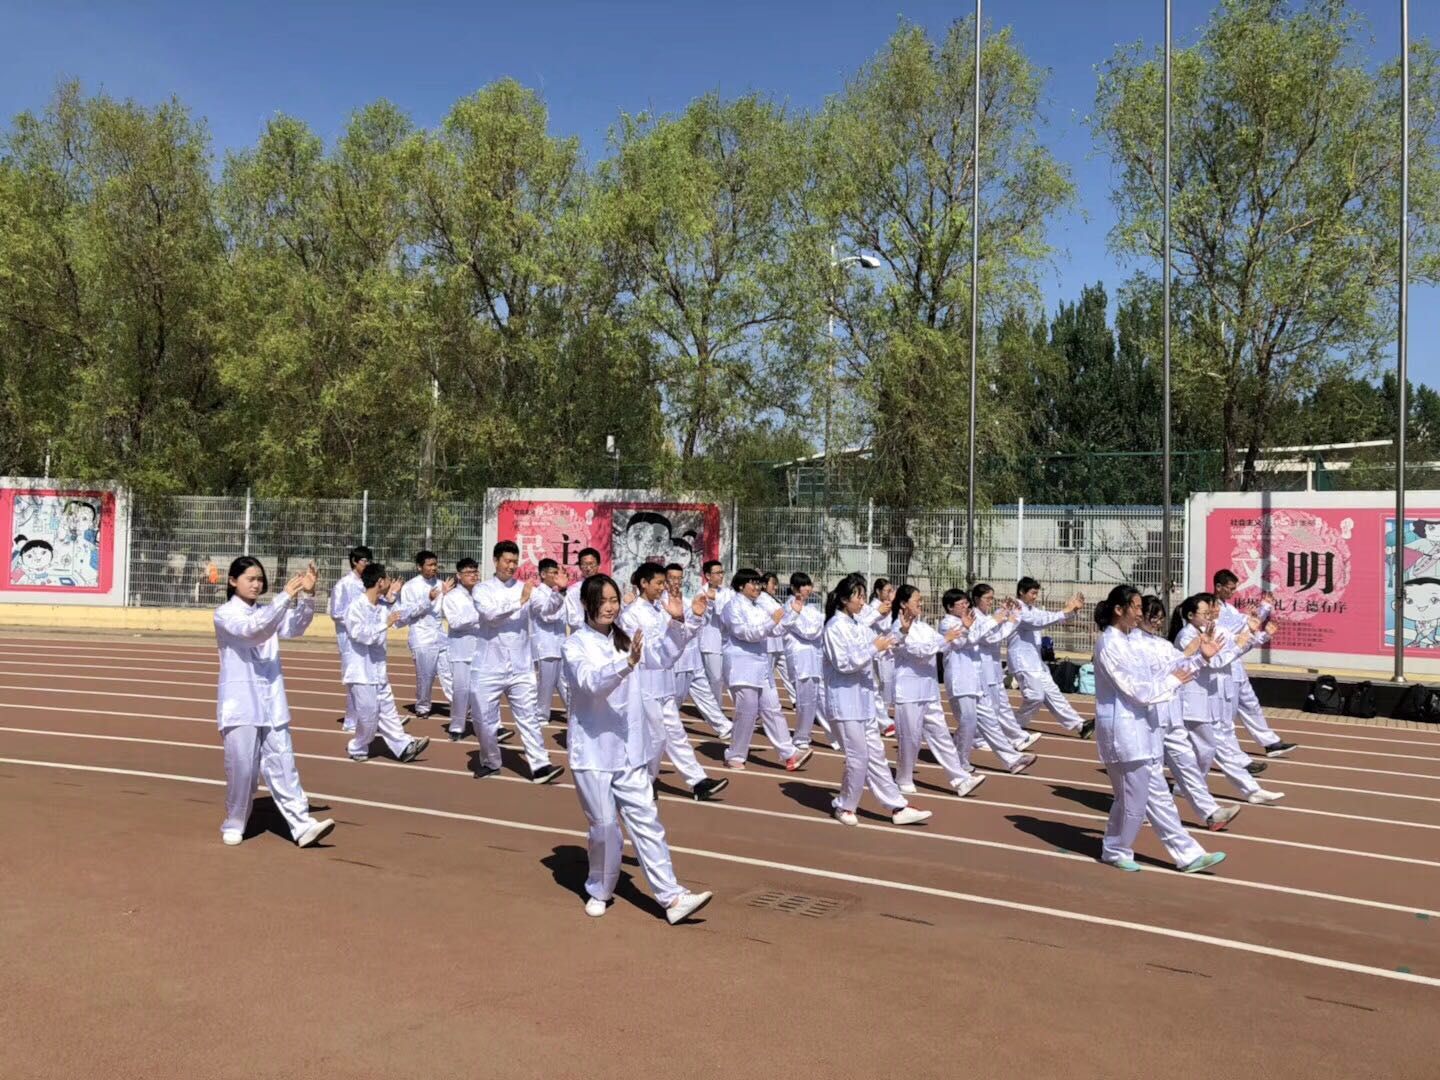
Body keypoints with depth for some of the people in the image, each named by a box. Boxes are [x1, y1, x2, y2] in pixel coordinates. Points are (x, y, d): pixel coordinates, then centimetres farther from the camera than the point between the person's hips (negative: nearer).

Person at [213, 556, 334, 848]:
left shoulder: (267, 612, 10)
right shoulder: (224, 614, -6)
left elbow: (294, 628, -8)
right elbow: (252, 631, -25)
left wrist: (307, 596, -24)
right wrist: (286, 597, -34)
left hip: (271, 702, 4)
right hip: (240, 703, -4)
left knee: (281, 764, 0)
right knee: (241, 767, 1)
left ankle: (302, 825, -5)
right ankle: (234, 824, 20)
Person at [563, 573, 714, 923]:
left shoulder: (624, 639, 9)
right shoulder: (576, 645, -9)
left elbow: (666, 652, 7)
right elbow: (591, 681, -27)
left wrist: (674, 622, -10)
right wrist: (628, 663, -42)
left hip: (629, 750, 5)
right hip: (593, 751, -4)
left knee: (646, 822, 2)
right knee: (604, 825, 4)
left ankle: (672, 898, 0)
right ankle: (599, 891, 25)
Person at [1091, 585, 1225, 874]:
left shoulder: (1124, 642, 12)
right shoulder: (1110, 645, -18)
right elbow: (1135, 690, -19)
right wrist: (1173, 681, -7)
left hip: (1140, 731, 10)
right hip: (1124, 733, -10)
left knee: (1158, 796, 13)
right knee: (1132, 799, 2)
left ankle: (1188, 854, 17)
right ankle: (1115, 852, 20)